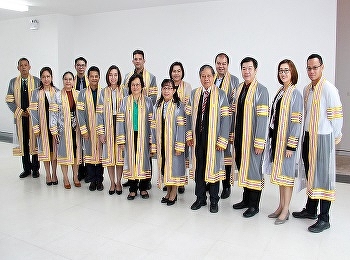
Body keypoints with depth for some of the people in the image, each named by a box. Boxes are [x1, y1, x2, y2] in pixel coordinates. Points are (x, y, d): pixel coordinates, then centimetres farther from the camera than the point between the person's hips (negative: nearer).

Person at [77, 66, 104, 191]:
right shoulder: (83, 93, 3)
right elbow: (80, 112, 0)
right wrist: (84, 130, -6)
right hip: (88, 129, 1)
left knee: (100, 153, 4)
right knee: (89, 154, 4)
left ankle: (99, 181, 14)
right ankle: (92, 180, 15)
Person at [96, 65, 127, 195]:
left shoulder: (124, 91, 2)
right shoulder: (103, 92, 5)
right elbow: (100, 113, 3)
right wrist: (101, 132, -3)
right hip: (108, 127, 1)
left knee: (120, 154, 4)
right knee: (109, 154, 6)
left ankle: (118, 182, 18)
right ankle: (112, 182, 19)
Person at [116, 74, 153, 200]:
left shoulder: (148, 101, 3)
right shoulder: (125, 101, 4)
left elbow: (151, 121, 0)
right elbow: (120, 121, 2)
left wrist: (151, 138, -6)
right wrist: (121, 139, -3)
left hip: (143, 136, 0)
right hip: (130, 136, 1)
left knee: (143, 159, 4)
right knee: (131, 160, 4)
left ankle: (143, 188, 18)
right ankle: (133, 189, 16)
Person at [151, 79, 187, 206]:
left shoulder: (179, 105, -7)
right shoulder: (157, 106, 8)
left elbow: (181, 127, -12)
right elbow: (154, 126, 8)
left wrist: (179, 146, -17)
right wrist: (154, 144, 5)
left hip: (173, 141, -5)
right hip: (161, 142, 5)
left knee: (174, 164, 1)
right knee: (163, 165, 11)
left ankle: (174, 193, 16)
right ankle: (168, 191, 25)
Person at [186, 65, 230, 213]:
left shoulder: (220, 94, -2)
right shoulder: (194, 94, 8)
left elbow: (225, 118, -6)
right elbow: (189, 115, 10)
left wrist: (222, 140, -12)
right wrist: (189, 134, 2)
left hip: (213, 138, -3)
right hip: (198, 138, 3)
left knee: (213, 167, 5)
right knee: (198, 168, 10)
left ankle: (214, 201, 21)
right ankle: (200, 198, 26)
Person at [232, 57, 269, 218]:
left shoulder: (261, 90, -11)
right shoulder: (239, 88, 10)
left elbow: (262, 117, -16)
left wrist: (259, 142, -19)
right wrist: (233, 133, 12)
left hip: (252, 137, -7)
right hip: (239, 135, 7)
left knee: (253, 169, 3)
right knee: (242, 167, 15)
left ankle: (254, 205, 17)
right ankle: (246, 199, 31)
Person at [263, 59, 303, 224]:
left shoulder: (295, 93, -11)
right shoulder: (280, 91, 11)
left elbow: (296, 122, -15)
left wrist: (291, 145, -17)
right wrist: (271, 139, 12)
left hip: (287, 139, -7)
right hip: (276, 138, 7)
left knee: (286, 173, 1)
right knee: (279, 172, 14)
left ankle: (286, 210, 13)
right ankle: (281, 206, 26)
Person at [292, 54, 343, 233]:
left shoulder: (328, 89, -14)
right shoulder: (307, 89, 10)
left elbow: (336, 117, -13)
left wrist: (334, 138, -3)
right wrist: (308, 134, 15)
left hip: (323, 138, -7)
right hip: (308, 136, 7)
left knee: (323, 177, -1)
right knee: (310, 175, 16)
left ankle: (324, 218, 10)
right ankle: (311, 210, 31)